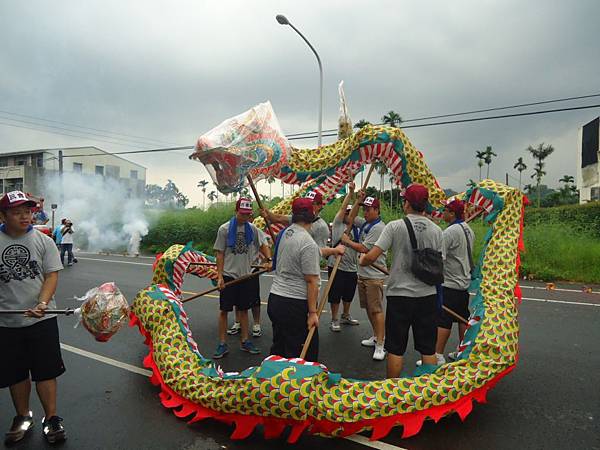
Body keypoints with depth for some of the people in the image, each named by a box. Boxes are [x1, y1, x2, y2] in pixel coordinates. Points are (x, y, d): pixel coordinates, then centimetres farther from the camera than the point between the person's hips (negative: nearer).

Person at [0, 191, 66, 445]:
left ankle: (51, 418, 20)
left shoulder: (43, 241, -3)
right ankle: (23, 417, 35)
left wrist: (42, 303, -20)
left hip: (41, 319, -1)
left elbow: (52, 275, -5)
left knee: (46, 371, 4)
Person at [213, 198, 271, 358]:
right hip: (229, 275, -3)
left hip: (246, 275, 3)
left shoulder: (252, 228, 1)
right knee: (224, 310, 3)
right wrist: (220, 276, -10)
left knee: (244, 309, 13)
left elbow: (263, 246, 6)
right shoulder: (224, 229, -7)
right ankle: (222, 345, 16)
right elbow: (220, 254, -5)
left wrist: (269, 259, -14)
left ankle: (245, 342, 26)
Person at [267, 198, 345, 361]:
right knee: (304, 354, 4)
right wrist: (313, 312, -14)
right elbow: (311, 281, -19)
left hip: (274, 298, 9)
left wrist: (334, 250, 32)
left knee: (278, 349, 21)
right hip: (296, 305, -9)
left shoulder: (285, 232, 7)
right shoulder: (308, 243, -20)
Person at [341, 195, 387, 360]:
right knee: (368, 308, 16)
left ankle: (380, 346, -4)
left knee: (377, 310, -8)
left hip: (374, 276, -9)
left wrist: (347, 241, -6)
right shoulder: (365, 223, 12)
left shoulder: (378, 227, -16)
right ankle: (376, 337, 30)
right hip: (362, 273, 9)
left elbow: (363, 249, -19)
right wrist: (358, 201, 12)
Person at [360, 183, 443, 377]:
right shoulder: (436, 230, 1)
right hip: (428, 295, 4)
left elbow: (371, 256, -15)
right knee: (428, 348, 15)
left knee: (396, 348, 9)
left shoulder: (395, 226, -11)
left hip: (399, 294, -3)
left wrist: (361, 261, 7)